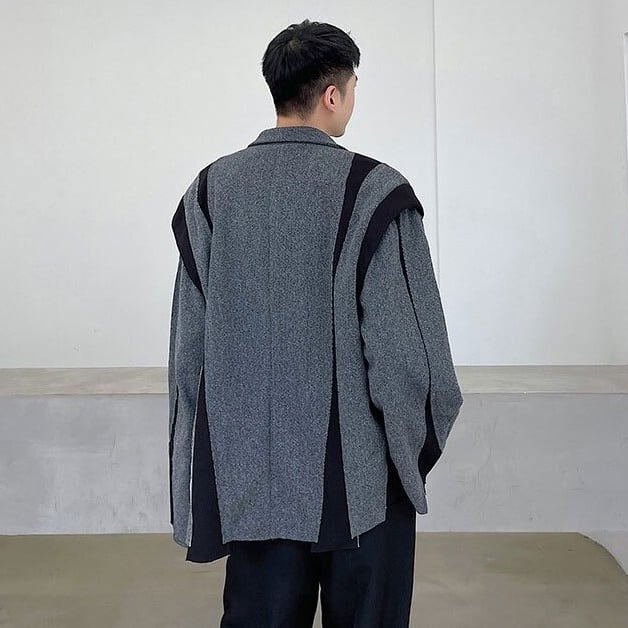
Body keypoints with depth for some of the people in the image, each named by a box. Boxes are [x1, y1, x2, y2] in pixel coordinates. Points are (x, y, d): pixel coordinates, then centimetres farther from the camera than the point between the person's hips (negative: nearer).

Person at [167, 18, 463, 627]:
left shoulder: (210, 190, -1)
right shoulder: (374, 190, -13)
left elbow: (189, 337, 3)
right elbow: (402, 336, -13)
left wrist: (205, 467, 14)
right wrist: (417, 444, 4)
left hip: (250, 472, 4)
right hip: (358, 471, -3)